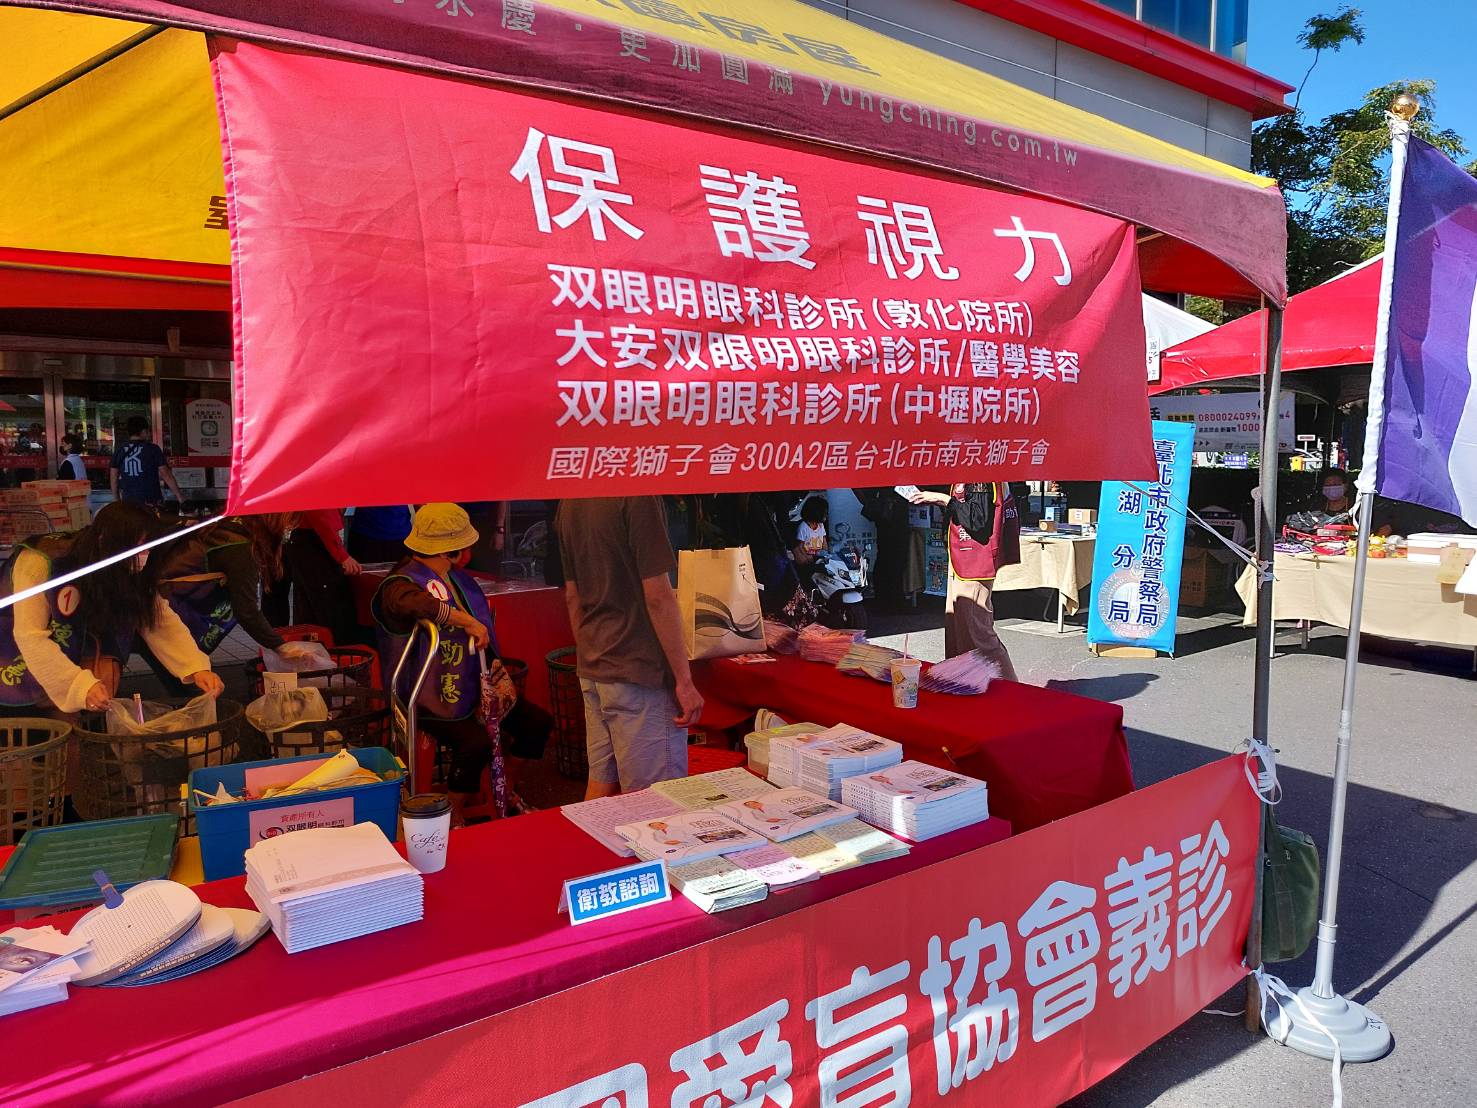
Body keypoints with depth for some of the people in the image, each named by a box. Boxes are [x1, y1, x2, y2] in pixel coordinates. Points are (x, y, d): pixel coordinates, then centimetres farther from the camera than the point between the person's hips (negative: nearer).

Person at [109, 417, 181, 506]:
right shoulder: (152, 449, -5)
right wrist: (179, 497, -4)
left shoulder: (119, 451, 6)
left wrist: (116, 499, 21)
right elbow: (166, 475, -7)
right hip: (151, 500, -3)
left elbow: (113, 477, 11)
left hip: (128, 500, 3)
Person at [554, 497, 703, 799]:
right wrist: (684, 680, -14)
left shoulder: (568, 503, 8)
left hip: (592, 671, 8)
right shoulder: (638, 497, -17)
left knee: (601, 786, 16)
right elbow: (658, 596, -19)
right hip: (638, 674, -8)